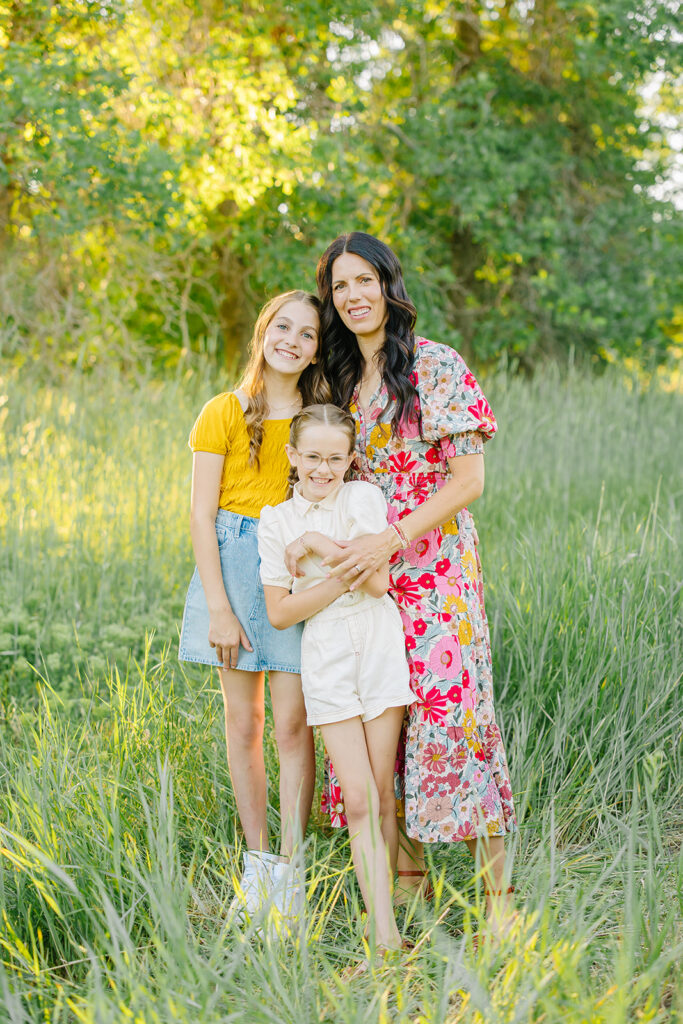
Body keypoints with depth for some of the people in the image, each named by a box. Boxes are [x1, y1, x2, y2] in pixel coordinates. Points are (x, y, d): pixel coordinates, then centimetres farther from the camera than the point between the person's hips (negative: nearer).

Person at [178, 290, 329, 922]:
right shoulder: (225, 413, -1)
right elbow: (201, 515, -4)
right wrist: (219, 608, -10)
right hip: (233, 563, 0)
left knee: (293, 724, -5)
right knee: (243, 721, 7)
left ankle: (289, 871, 5)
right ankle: (256, 860, 20)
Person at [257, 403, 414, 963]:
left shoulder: (366, 498, 1)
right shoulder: (276, 522, 4)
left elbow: (378, 581, -8)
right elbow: (280, 613, -1)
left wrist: (318, 544, -9)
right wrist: (347, 575, -9)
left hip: (379, 646, 0)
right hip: (325, 659, 0)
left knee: (382, 794, 3)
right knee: (358, 799, -6)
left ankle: (384, 910, 15)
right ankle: (385, 935, -8)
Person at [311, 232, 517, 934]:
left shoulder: (437, 367, -7)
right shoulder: (344, 380, 13)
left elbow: (468, 479, -12)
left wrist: (390, 540, -19)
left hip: (436, 564, -6)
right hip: (368, 568, 6)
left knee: (452, 706, -10)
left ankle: (498, 889, -1)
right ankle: (409, 875, 18)